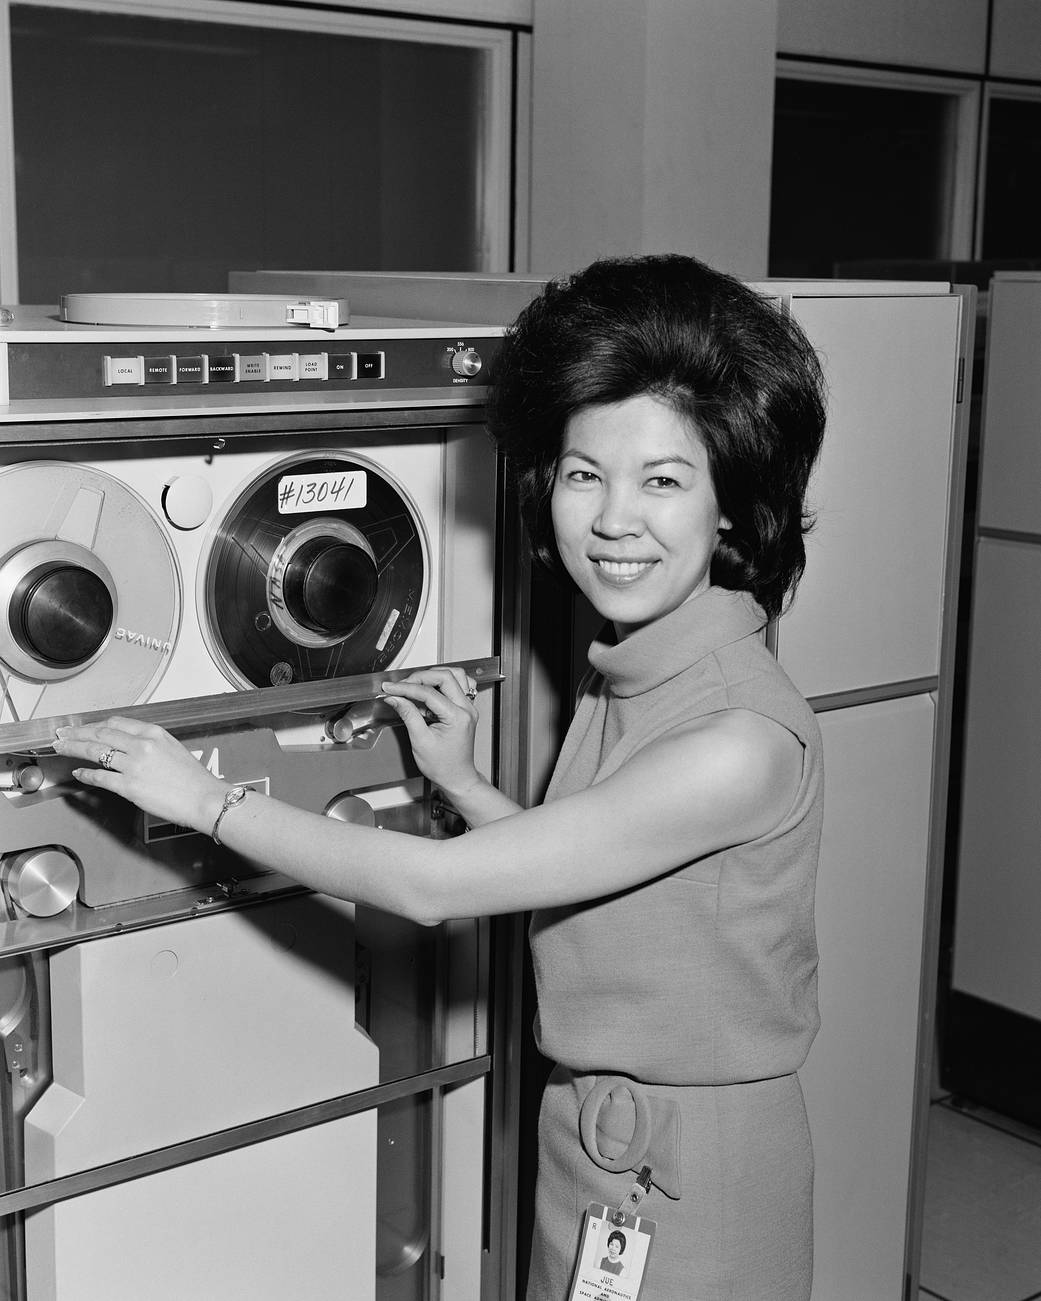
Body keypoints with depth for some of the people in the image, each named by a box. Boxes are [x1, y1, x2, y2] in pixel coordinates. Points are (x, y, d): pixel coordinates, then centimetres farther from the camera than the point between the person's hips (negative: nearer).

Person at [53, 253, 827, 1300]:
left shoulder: (746, 740, -28)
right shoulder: (618, 674, 0)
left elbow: (435, 885, -25)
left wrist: (207, 799, -17)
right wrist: (457, 780, 0)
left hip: (700, 1173, -7)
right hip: (582, 1135, 7)